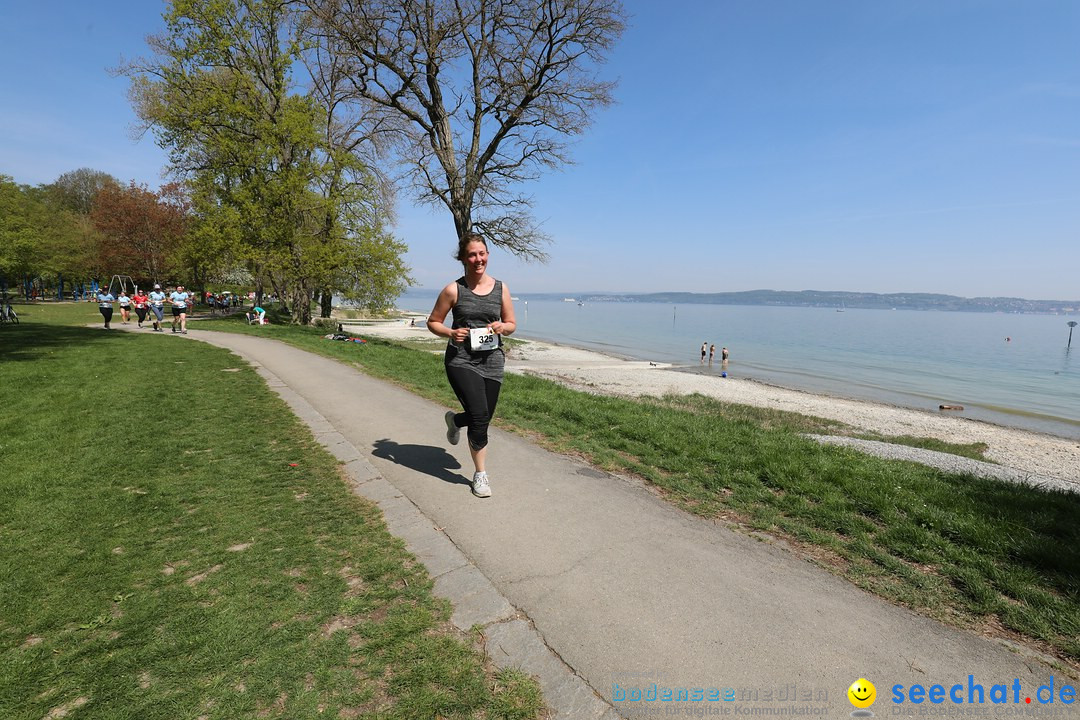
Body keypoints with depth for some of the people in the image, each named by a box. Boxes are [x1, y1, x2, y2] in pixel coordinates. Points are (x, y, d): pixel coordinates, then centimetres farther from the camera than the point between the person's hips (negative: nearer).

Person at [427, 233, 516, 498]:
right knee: (480, 416, -14)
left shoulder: (501, 288, 5)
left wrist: (502, 327, -11)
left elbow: (512, 324, 12)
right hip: (461, 360, -3)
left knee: (482, 419, 10)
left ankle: (454, 420, 47)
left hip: (492, 361, 4)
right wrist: (451, 333, -15)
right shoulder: (453, 290, -2)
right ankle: (480, 473, 6)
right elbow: (433, 322, 5)